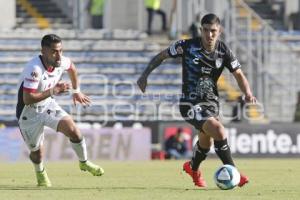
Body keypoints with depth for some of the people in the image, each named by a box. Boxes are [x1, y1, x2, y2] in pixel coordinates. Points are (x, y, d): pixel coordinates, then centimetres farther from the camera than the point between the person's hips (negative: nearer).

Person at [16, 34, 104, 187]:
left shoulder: (62, 62, -12)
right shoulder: (35, 69, -34)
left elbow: (72, 68, 15)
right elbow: (27, 99, -37)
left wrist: (76, 91, 19)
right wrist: (53, 91, -37)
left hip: (48, 105, 5)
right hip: (29, 112, -5)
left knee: (73, 131, -13)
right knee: (37, 152, 6)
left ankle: (84, 163, 12)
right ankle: (40, 173, 41)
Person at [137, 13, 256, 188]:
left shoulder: (224, 51, -6)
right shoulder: (187, 46, -15)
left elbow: (239, 75, -3)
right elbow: (162, 56, -1)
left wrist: (248, 93, -21)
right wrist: (145, 75, -5)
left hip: (211, 101, 5)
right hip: (190, 103, -5)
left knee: (206, 141, 22)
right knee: (219, 131, -25)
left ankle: (193, 168, 54)